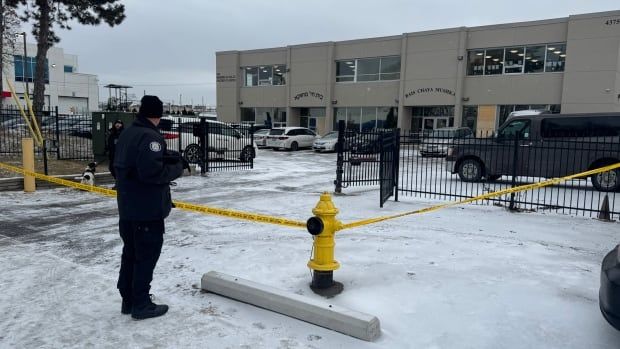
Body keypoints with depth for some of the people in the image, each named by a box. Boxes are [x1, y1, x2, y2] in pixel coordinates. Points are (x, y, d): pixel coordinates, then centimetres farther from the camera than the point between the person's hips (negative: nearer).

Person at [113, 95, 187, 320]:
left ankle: (128, 300, 28)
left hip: (127, 207, 9)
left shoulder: (126, 134, 11)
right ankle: (141, 305, 10)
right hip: (148, 209, -9)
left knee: (130, 253, 17)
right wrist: (177, 167, -11)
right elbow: (152, 172, -28)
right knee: (147, 255, 1)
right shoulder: (151, 137, -19)